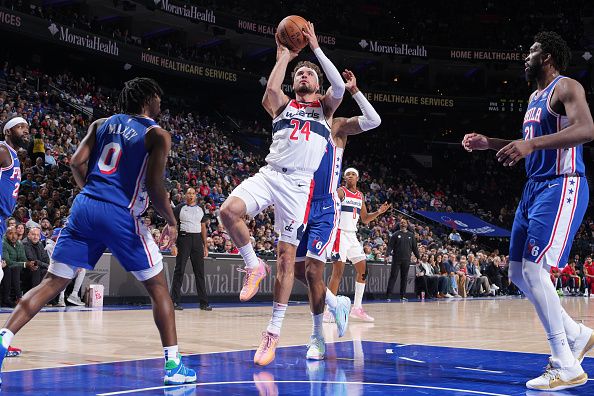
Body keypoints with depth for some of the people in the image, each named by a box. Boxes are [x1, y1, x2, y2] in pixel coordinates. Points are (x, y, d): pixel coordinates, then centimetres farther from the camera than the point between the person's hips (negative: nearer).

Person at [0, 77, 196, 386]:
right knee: (158, 287, 8)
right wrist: (172, 221, 7)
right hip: (121, 215, -4)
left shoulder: (101, 124, 17)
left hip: (84, 208, 5)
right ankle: (173, 365, 5)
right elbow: (154, 187, -8)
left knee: (52, 282, 7)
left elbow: (76, 162, 7)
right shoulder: (157, 135, 1)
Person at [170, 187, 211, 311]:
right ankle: (174, 302, 1)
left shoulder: (200, 210, 14)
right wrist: (173, 245, -11)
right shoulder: (179, 208, 1)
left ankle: (204, 303, 7)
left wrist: (205, 246, 11)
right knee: (179, 270, -4)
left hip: (197, 240, 4)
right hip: (183, 239, -4)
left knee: (200, 272, 4)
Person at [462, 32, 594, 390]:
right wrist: (489, 143, 21)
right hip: (535, 189, 10)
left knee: (534, 271, -17)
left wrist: (530, 144, -34)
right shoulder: (535, 97, 19)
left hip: (561, 188, -10)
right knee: (518, 273, 9)